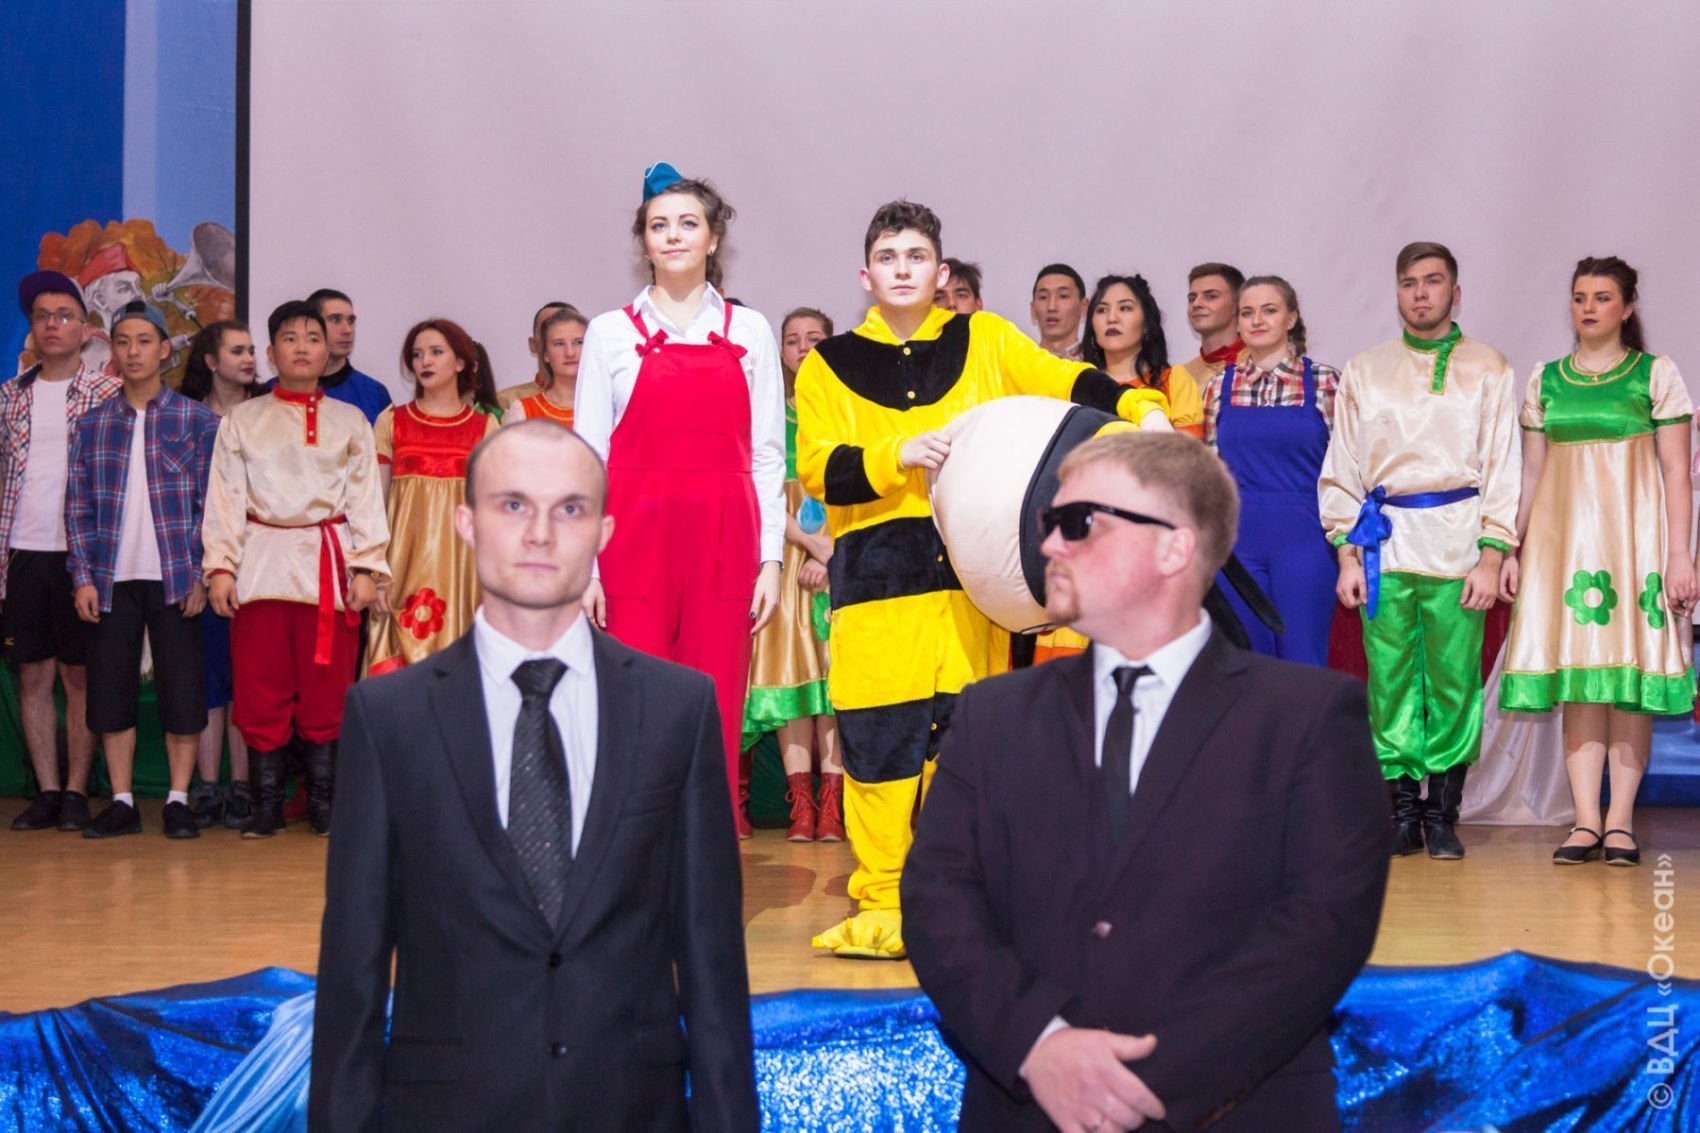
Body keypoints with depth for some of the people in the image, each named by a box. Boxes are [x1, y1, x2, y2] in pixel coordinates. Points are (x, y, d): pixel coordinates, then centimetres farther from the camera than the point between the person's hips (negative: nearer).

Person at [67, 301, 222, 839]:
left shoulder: (197, 419, 3)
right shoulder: (92, 424, 9)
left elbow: (211, 503, 0)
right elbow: (78, 508, 8)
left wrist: (200, 574, -8)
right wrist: (83, 577, -1)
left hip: (174, 577, -2)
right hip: (112, 578, 2)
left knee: (181, 688, -1)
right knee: (110, 689, 4)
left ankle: (178, 800, 8)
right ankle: (121, 803, 12)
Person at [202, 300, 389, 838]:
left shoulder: (351, 422, 12)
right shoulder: (242, 420, 12)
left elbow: (365, 500, 7)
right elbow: (224, 497, 7)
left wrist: (365, 568, -3)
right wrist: (219, 566, -2)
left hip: (328, 565, 0)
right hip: (260, 565, 0)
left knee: (327, 691, -1)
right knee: (261, 692, -1)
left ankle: (324, 802, 7)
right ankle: (267, 803, 6)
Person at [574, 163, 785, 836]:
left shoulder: (749, 332, 11)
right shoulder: (612, 333, 8)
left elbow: (767, 455, 9)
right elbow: (588, 454, 5)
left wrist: (771, 558, 2)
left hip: (724, 540, 1)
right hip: (636, 537, -1)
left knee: (715, 711, 0)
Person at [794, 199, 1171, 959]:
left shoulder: (985, 341, 13)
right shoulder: (829, 365, 11)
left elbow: (1065, 381, 0)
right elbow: (817, 471, 0)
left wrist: (1140, 406, -17)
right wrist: (901, 454, -14)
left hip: (971, 568, 1)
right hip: (877, 575, 0)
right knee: (878, 738, -5)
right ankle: (881, 903, 5)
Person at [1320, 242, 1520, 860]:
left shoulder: (1489, 369, 11)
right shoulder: (1364, 371, 15)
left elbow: (1503, 468, 6)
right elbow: (1341, 468, 13)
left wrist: (1491, 557, -4)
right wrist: (1347, 553, 3)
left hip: (1457, 542, -1)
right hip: (1386, 545, 1)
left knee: (1454, 684, -3)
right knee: (1389, 682, -2)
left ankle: (1441, 814, 5)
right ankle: (1401, 811, 6)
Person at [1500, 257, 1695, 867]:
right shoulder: (1545, 380, 11)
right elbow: (1531, 473, 13)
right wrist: (1512, 549, 7)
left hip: (1634, 533, -2)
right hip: (1564, 534, 2)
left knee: (1630, 674, -3)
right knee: (1577, 676, -2)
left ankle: (1620, 820, 1)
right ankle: (1586, 820, -1)